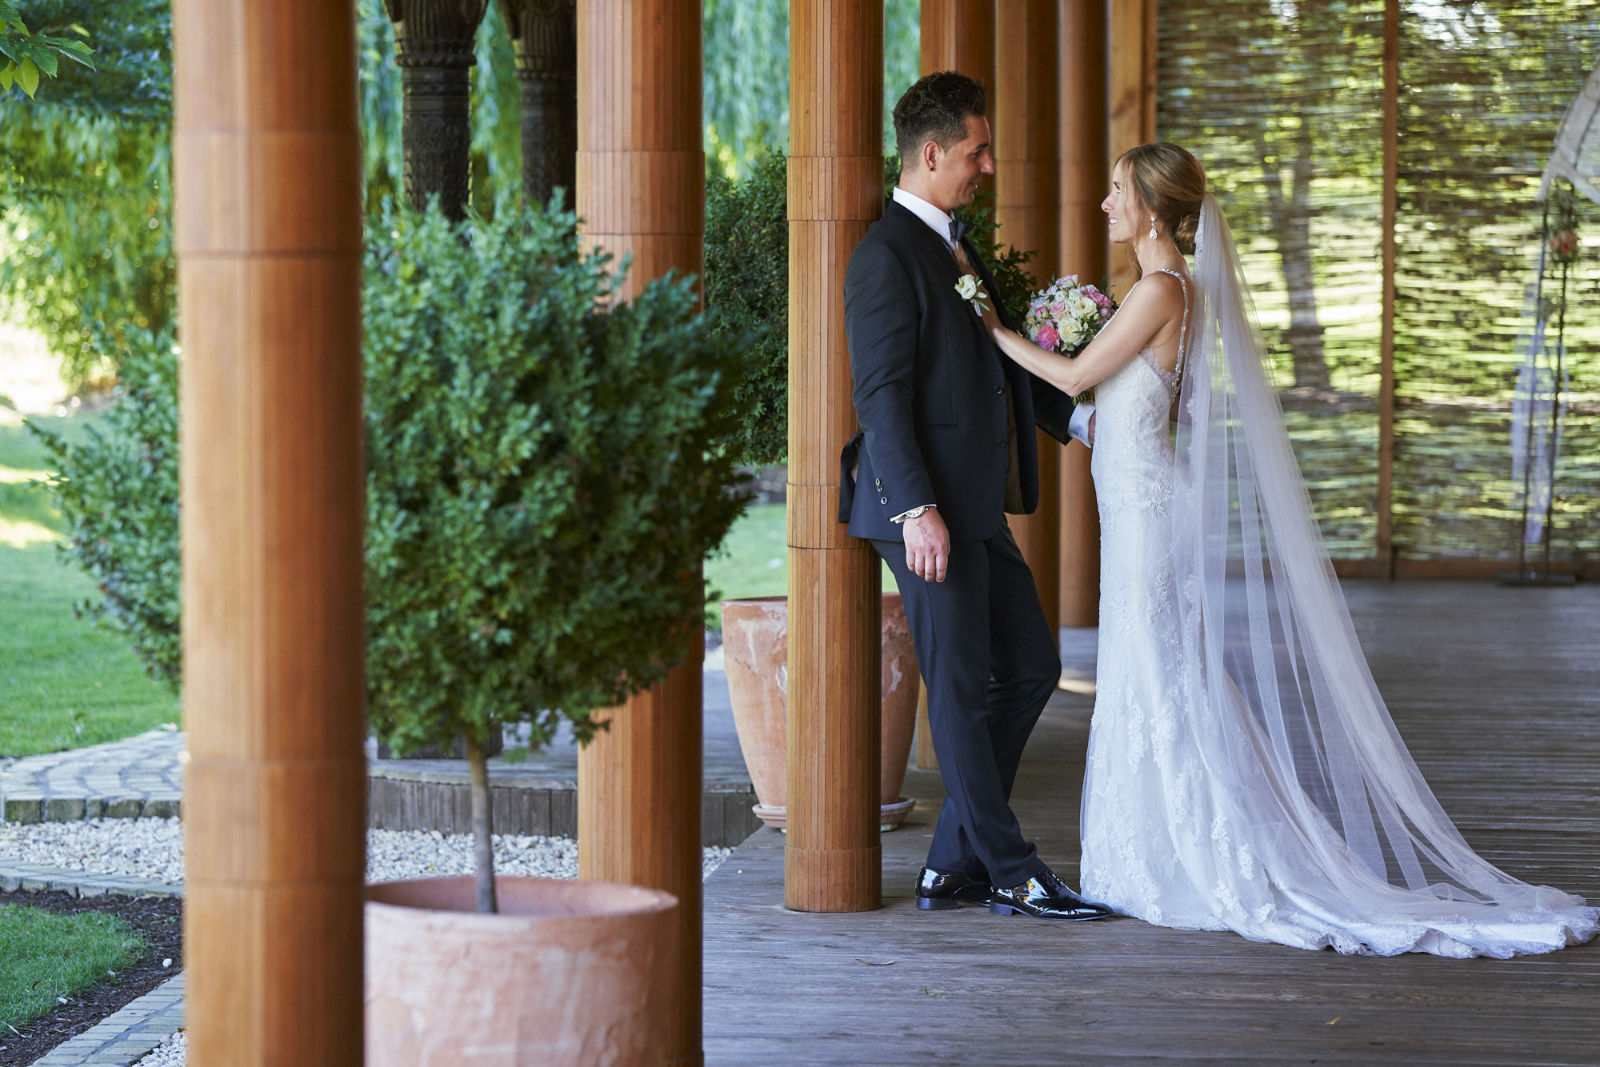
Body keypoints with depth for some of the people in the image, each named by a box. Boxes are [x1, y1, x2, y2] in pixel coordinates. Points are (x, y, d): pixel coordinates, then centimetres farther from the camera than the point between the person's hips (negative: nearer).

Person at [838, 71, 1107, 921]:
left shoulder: (958, 248, 18)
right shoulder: (887, 255, -12)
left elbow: (1002, 363, 24)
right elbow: (882, 395, -18)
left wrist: (1075, 416, 11)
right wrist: (917, 510, -23)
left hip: (980, 508, 10)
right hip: (929, 510, -10)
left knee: (1031, 668, 11)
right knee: (961, 690, -2)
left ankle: (955, 862, 16)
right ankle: (1009, 873, 5)